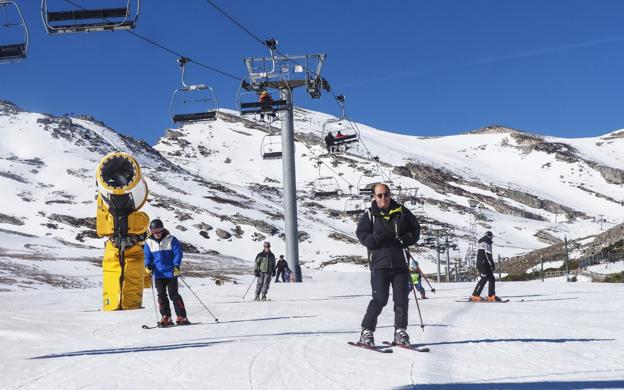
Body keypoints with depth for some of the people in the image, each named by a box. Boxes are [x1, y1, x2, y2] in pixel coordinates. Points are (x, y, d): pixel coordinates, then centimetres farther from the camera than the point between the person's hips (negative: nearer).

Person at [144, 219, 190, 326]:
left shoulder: (171, 240, -4)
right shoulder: (149, 243, 6)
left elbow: (178, 253, -4)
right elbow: (148, 256, 13)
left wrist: (176, 265, -18)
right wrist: (148, 265, -7)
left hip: (171, 273, -3)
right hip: (158, 274, 3)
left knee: (174, 294, -4)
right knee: (161, 295, 2)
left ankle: (181, 316, 1)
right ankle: (166, 317, 8)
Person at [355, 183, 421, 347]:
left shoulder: (401, 212, 9)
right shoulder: (369, 215, 4)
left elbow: (415, 229, 13)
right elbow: (362, 235, 0)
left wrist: (406, 239, -6)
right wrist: (378, 238, -18)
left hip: (400, 263, 3)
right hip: (379, 264, -3)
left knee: (401, 299, 3)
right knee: (380, 299, -9)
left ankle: (400, 331, 17)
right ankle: (367, 331, 3)